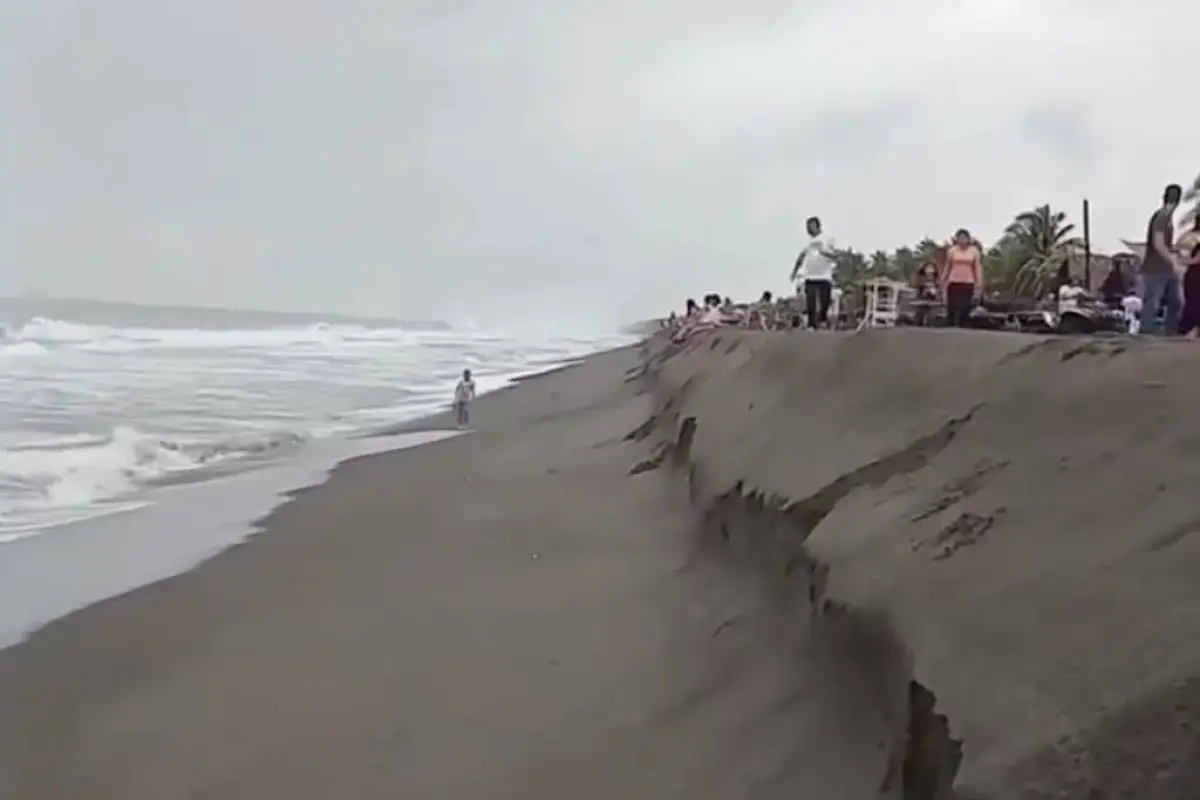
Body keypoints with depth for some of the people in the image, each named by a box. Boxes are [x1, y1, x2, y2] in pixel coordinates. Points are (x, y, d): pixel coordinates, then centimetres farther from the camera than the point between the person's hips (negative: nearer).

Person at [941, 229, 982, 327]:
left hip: (968, 283, 0)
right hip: (954, 282, 0)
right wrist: (943, 281, 10)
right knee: (952, 308, -3)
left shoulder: (974, 251, 3)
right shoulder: (952, 250, 3)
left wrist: (979, 282, -6)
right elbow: (947, 267, 9)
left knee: (965, 309, 0)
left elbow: (978, 267, 2)